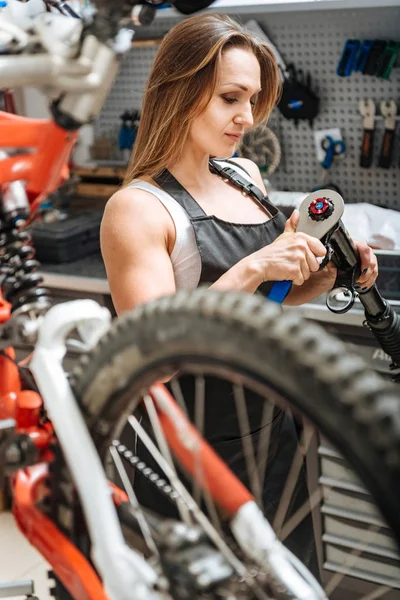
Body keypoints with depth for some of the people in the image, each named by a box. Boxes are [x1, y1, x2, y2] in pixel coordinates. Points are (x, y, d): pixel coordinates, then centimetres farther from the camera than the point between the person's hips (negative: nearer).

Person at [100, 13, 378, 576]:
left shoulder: (246, 175, 3)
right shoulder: (138, 208, -17)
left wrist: (323, 277, -4)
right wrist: (254, 268, -30)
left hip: (275, 430, 7)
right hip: (199, 457, -7)